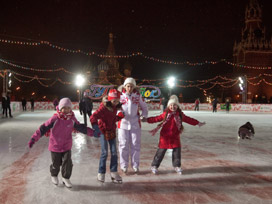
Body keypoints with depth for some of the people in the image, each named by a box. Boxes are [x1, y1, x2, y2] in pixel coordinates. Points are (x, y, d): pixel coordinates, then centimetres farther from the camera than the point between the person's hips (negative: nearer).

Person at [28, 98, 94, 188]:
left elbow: (81, 127, 5)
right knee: (56, 164, 12)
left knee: (67, 163, -2)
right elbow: (43, 128, -18)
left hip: (67, 146, 2)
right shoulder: (55, 119, -20)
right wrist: (34, 138, -20)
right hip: (55, 146, -2)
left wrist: (92, 132, 4)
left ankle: (66, 178, 23)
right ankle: (54, 175, 43)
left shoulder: (72, 119, -8)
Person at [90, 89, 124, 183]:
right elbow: (93, 117, -29)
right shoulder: (103, 107, -21)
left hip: (112, 131, 6)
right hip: (103, 131, -6)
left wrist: (120, 116, -1)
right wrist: (96, 128, -38)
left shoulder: (115, 107, 1)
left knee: (114, 152, 6)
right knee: (104, 152, -2)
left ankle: (114, 172, 16)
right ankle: (101, 173, 13)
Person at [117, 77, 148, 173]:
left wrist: (144, 115, -2)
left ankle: (135, 165, 20)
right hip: (123, 123, -1)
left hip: (135, 123, 2)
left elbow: (144, 106, 13)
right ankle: (124, 166, 19)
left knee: (136, 145, 6)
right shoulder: (120, 95, -4)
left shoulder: (138, 95, 3)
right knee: (123, 145, 4)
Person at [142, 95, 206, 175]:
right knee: (161, 151, 1)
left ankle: (177, 166, 24)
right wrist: (147, 120, -4)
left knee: (177, 151, 4)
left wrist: (198, 123, 18)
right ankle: (154, 166, 14)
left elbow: (188, 119, 14)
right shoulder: (166, 114, -4)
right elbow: (157, 118, 0)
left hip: (175, 136, 3)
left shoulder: (180, 114, 3)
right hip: (165, 136, -3)